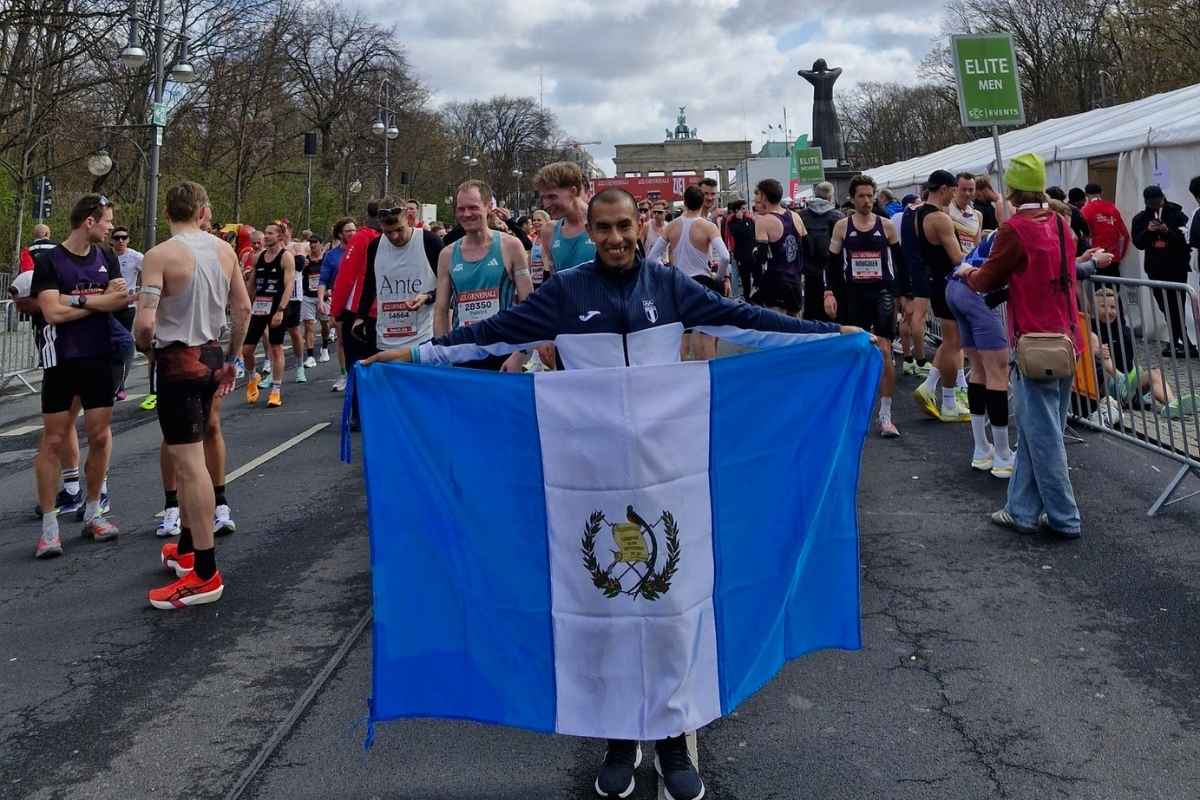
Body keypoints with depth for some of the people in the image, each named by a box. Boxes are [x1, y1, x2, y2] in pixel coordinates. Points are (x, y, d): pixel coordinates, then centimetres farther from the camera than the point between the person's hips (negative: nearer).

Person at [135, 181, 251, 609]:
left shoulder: (159, 255, -14)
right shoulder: (224, 249, 5)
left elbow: (145, 323, -21)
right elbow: (242, 308, 11)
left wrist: (144, 345, 1)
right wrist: (232, 358, 21)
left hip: (179, 360, -7)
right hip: (211, 355, 7)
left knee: (189, 463, -6)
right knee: (188, 457, 20)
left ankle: (205, 574, -4)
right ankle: (188, 548, 32)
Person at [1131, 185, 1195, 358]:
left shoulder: (1176, 214, -3)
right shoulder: (1140, 219, 6)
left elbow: (1186, 238, -8)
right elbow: (1138, 243, 1)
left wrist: (1168, 231, -23)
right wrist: (1147, 231, -16)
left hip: (1177, 267, -3)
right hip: (1156, 268, 4)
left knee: (1176, 306, -7)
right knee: (1165, 307, 5)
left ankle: (1176, 342, 0)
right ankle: (1183, 342, 13)